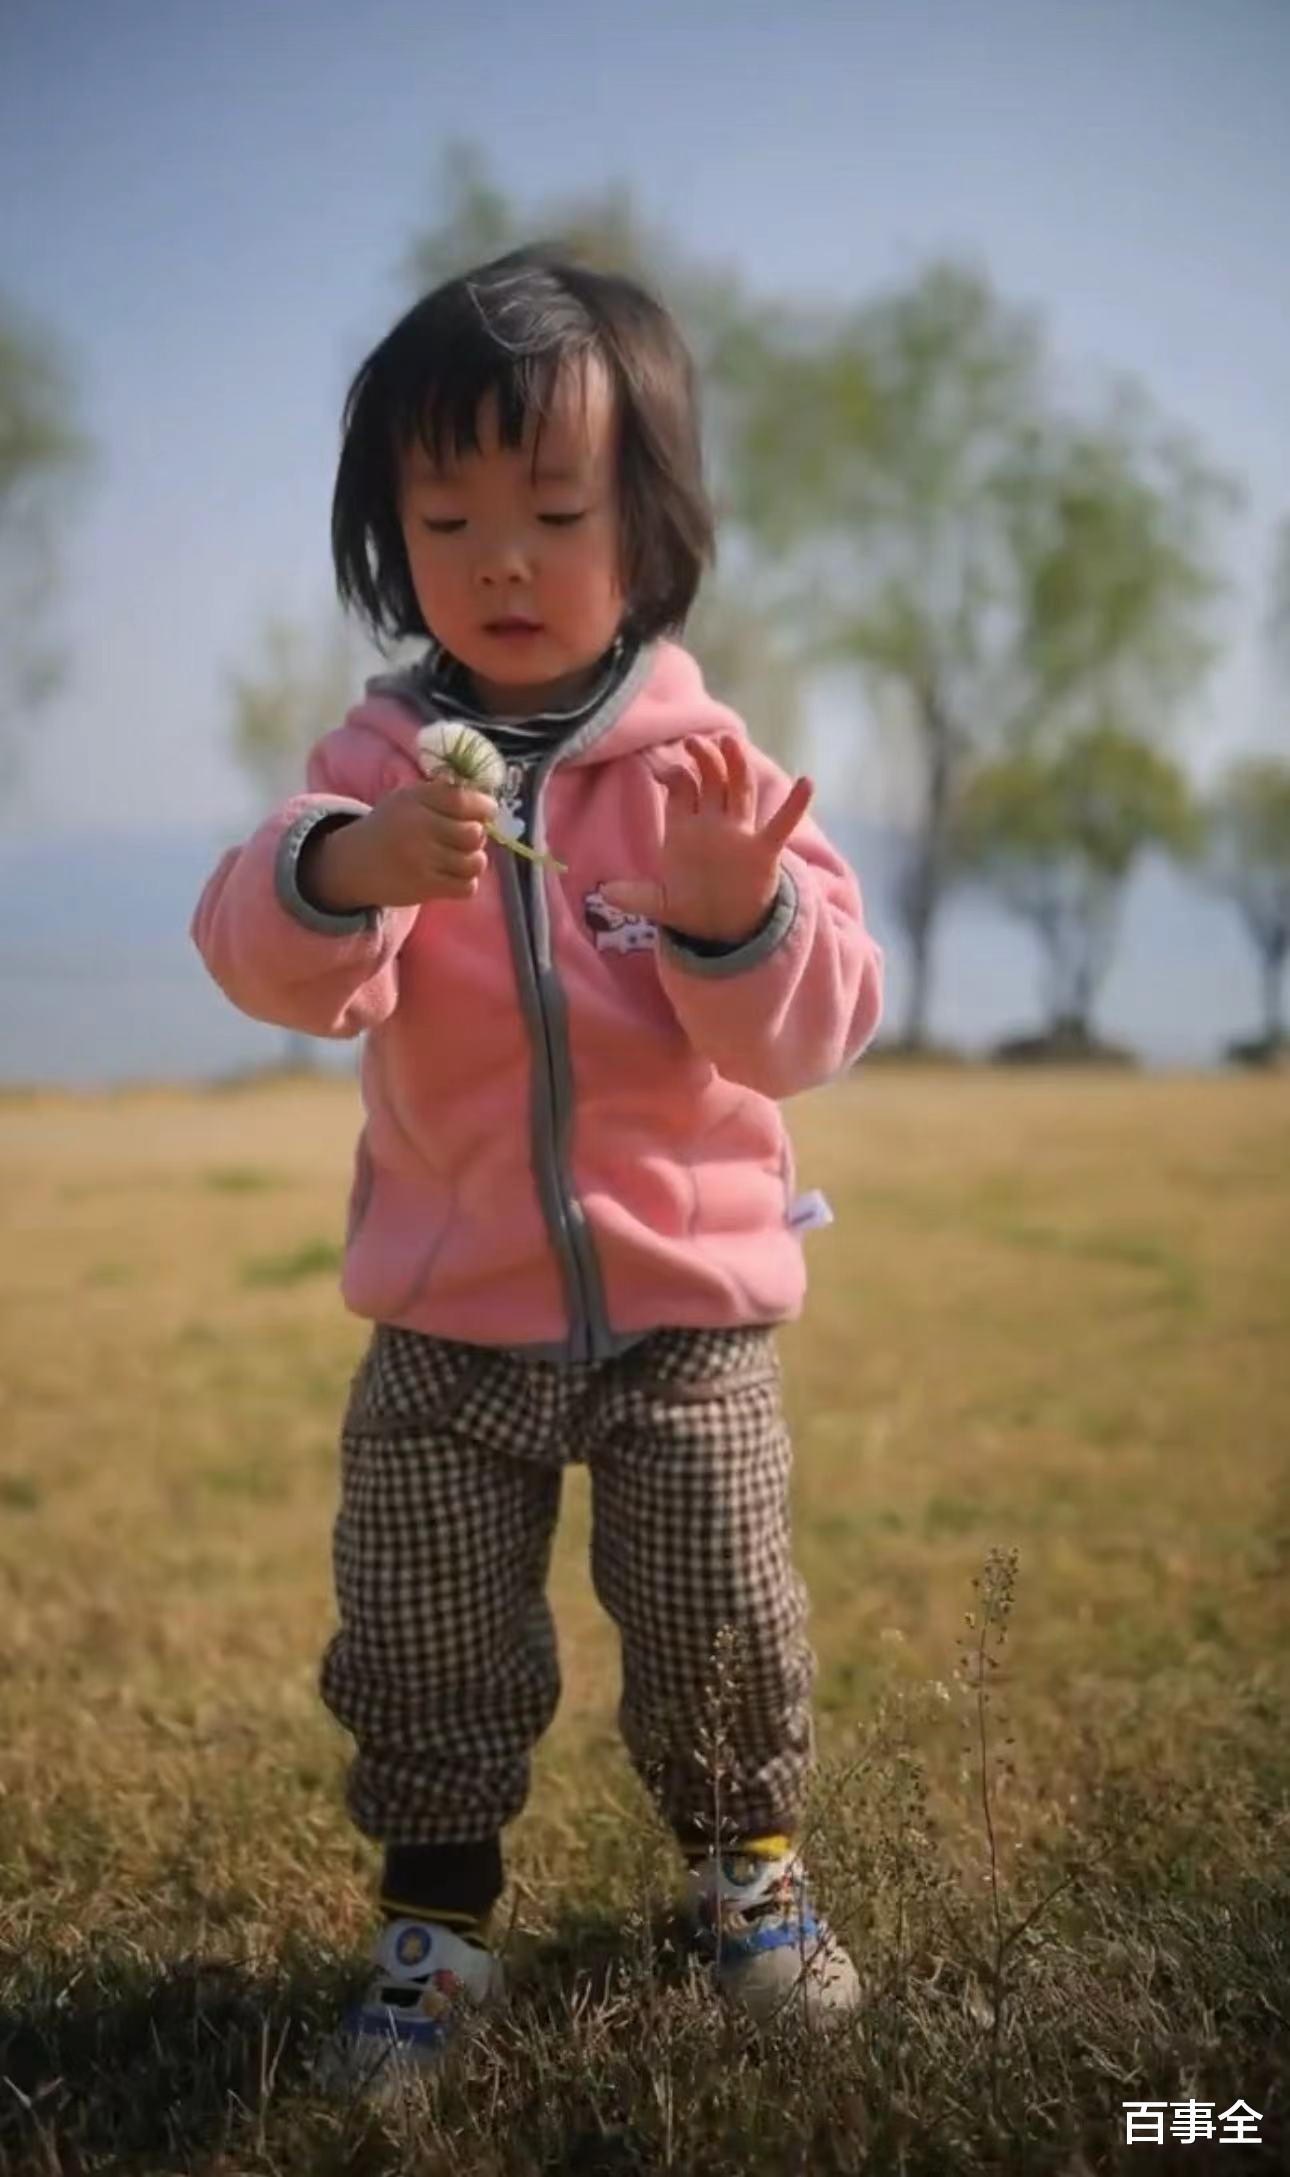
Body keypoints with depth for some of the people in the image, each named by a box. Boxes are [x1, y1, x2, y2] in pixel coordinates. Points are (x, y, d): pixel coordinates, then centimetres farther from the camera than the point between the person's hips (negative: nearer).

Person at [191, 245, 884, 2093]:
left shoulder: (705, 762, -8)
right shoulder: (384, 757, -5)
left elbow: (812, 1032, -13)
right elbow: (272, 964, -21)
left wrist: (737, 911, -34)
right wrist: (349, 866, -43)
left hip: (686, 1307, -1)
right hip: (447, 1323, 1)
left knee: (724, 1634, 10)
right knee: (427, 1657, 9)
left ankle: (751, 1871, 35)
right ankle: (435, 1922, 29)